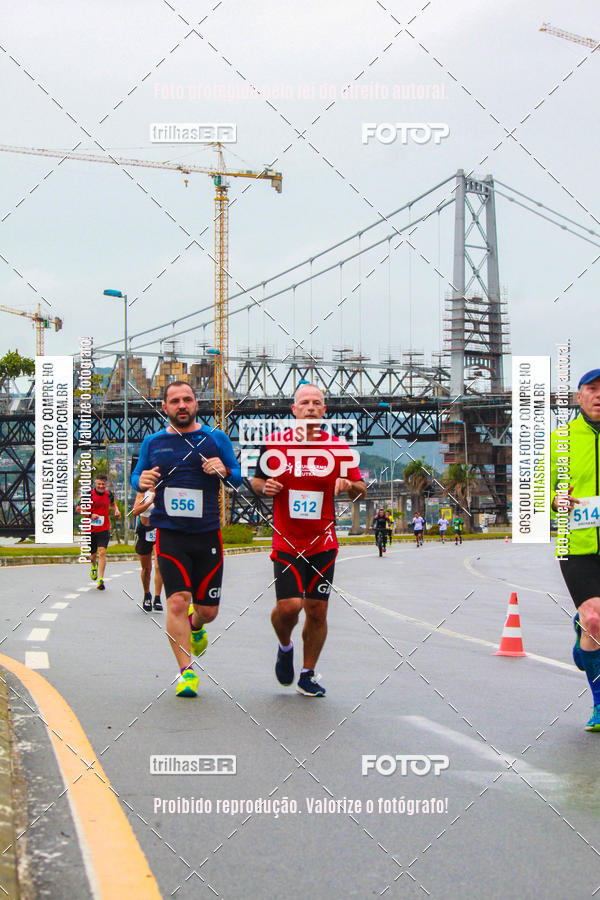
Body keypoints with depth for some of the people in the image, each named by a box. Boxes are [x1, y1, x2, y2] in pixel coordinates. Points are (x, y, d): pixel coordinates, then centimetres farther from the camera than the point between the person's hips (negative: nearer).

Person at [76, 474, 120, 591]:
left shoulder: (109, 494, 2)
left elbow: (112, 503, 25)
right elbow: (78, 509, -3)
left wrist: (116, 510, 4)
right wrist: (90, 515, -18)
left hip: (104, 529, 1)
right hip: (90, 529, -1)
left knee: (102, 552, -15)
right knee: (93, 555, 11)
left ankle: (101, 580, -14)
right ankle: (94, 565, 49)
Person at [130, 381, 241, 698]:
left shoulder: (216, 439, 5)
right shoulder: (153, 442, 8)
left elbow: (238, 479, 6)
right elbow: (136, 476, 15)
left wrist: (224, 471, -18)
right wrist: (141, 481, -9)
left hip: (207, 534, 1)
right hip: (169, 534, -1)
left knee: (209, 609, 6)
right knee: (177, 601, -15)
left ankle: (195, 625, 43)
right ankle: (186, 671, -7)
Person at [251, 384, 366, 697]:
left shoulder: (339, 448, 2)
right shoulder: (275, 443, 0)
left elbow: (361, 490, 8)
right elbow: (256, 481, 13)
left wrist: (349, 485, -14)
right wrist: (264, 487, -10)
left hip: (323, 544, 2)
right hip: (286, 544, -2)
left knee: (317, 610, 3)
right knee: (289, 605, -14)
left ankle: (307, 676, 20)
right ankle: (285, 647, 20)